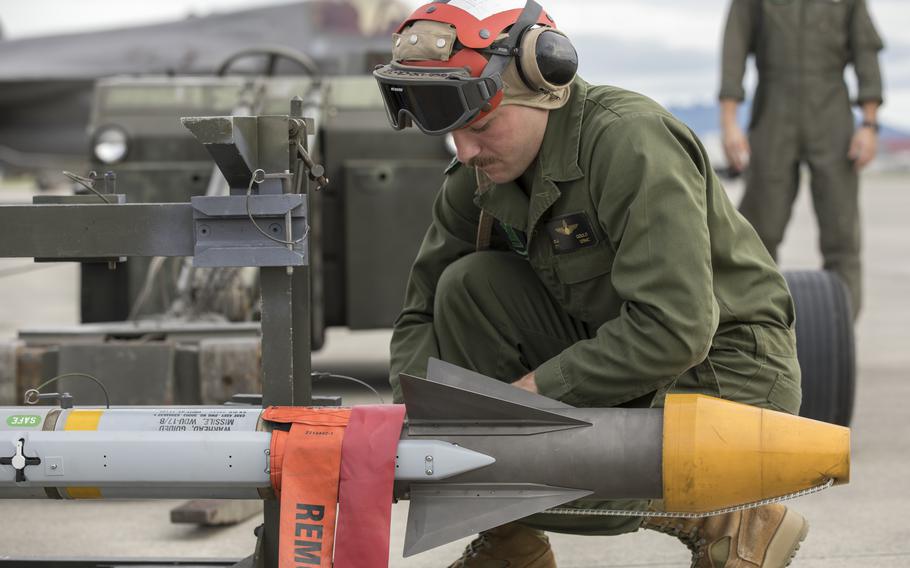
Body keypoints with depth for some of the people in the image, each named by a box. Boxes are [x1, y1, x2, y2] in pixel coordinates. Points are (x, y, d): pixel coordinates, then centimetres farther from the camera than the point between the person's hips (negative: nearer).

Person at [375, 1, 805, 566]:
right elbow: (423, 313, 9)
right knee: (469, 284, -10)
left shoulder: (631, 141, -24)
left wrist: (534, 388, -23)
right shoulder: (479, 178, 0)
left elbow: (675, 331, -31)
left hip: (722, 377, -8)